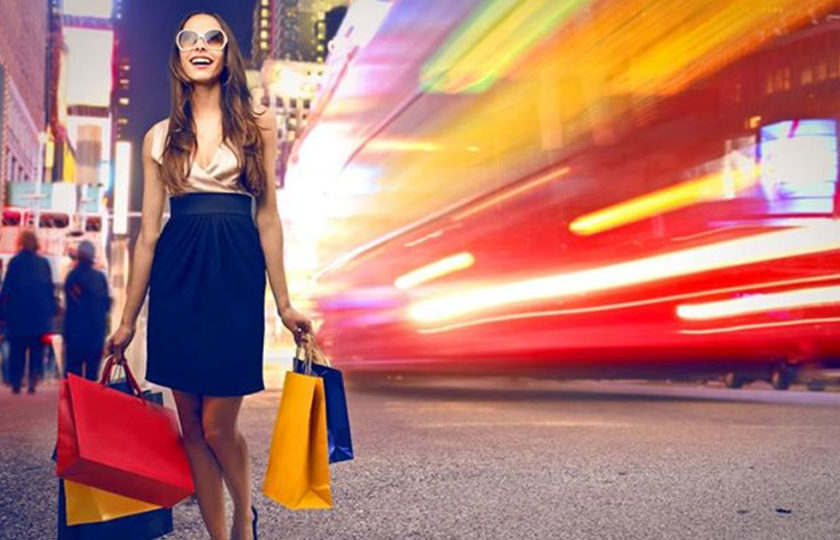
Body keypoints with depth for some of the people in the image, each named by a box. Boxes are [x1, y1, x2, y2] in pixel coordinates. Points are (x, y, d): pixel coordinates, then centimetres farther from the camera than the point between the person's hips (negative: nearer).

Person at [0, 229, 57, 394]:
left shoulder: (15, 262, -6)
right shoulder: (43, 263, 2)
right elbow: (50, 288, 5)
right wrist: (52, 309, 13)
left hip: (18, 314, -2)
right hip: (40, 313, 2)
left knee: (17, 350, 7)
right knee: (37, 350, 7)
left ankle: (16, 383, 5)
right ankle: (33, 381, -5)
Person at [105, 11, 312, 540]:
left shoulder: (258, 125, 5)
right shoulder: (160, 137, 10)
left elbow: (268, 218, 5)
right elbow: (148, 233, 10)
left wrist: (284, 303, 2)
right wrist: (128, 320, 10)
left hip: (234, 278, -2)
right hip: (176, 279, 3)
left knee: (218, 426, -3)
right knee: (191, 427, 6)